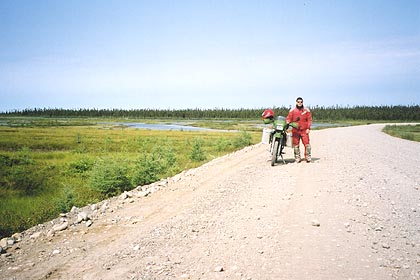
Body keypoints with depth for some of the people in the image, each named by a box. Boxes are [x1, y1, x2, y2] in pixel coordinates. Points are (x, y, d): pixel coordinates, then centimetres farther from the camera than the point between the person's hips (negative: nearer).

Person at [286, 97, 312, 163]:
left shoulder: (306, 110, 8)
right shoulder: (292, 110, 9)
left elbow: (309, 120, 6)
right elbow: (288, 118, 6)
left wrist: (308, 128, -4)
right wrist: (287, 124, -14)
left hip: (304, 130, -1)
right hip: (295, 130, 1)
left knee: (307, 144, -8)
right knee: (296, 145, 4)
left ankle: (308, 157, 1)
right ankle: (297, 158, 12)